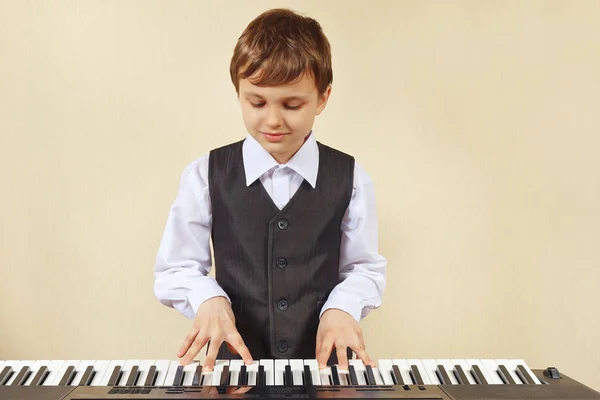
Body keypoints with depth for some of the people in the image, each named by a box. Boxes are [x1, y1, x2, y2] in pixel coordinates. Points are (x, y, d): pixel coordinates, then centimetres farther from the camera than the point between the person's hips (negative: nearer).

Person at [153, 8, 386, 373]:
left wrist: (341, 308, -10)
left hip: (325, 359, 2)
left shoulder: (350, 179, 1)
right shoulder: (206, 176, -1)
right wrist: (209, 300, -14)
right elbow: (176, 269, 5)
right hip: (236, 358, -1)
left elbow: (365, 268, 9)